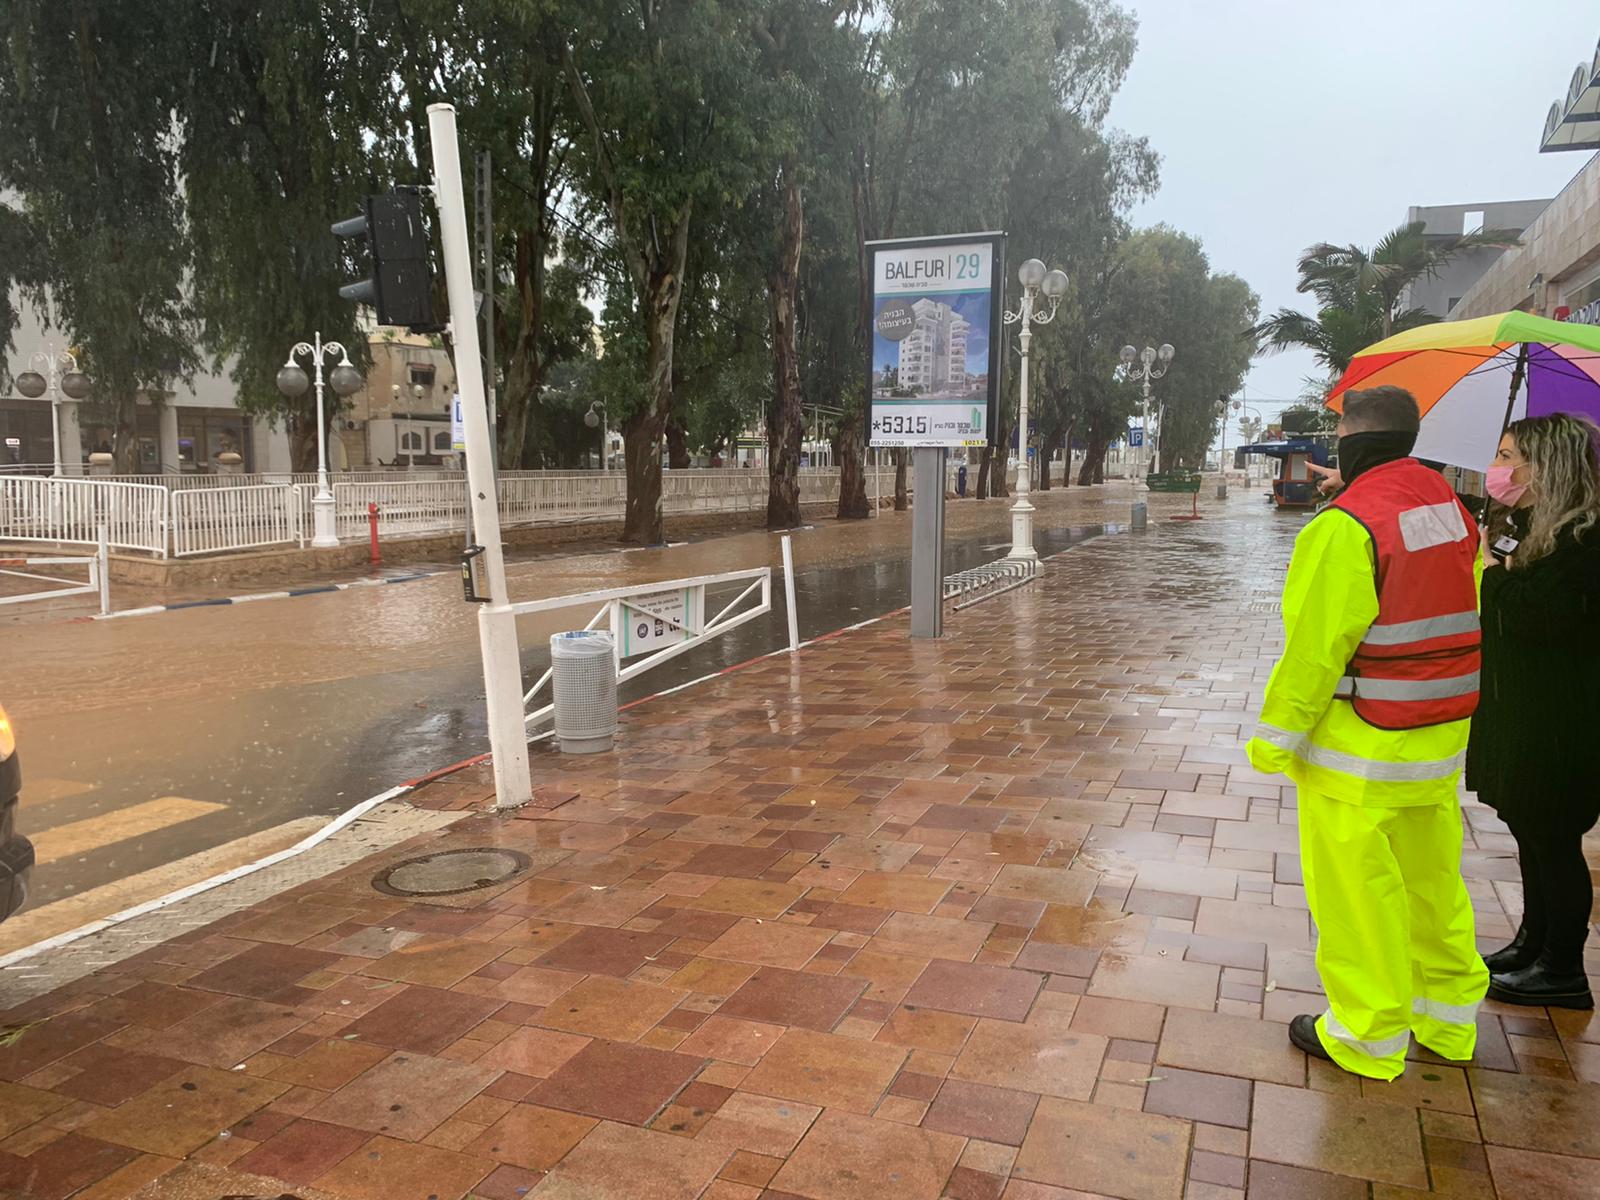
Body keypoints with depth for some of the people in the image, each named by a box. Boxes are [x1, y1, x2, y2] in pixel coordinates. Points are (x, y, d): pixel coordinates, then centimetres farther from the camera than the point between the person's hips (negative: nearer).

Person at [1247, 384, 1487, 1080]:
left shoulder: (1347, 525, -20)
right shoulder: (1451, 508, 6)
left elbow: (1316, 646, -19)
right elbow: (1470, 617, 13)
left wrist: (1276, 736, -11)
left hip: (1360, 747, -8)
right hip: (1441, 737, 8)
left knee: (1356, 890, 6)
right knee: (1433, 878, 21)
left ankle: (1369, 1036, 20)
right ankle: (1448, 1019, 36)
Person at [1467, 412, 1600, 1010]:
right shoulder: (1521, 525, 11)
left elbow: (1537, 616, -28)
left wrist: (1493, 569, -16)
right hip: (1520, 710, 9)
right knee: (1532, 833, 18)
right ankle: (1533, 944, 32)